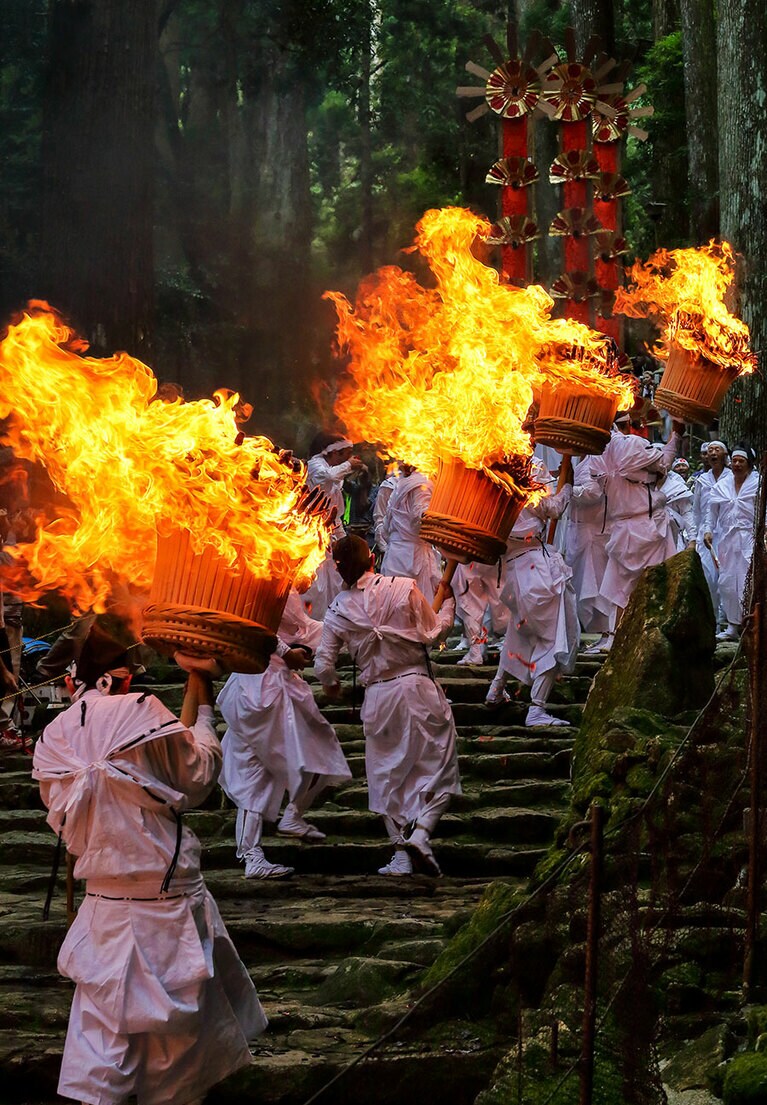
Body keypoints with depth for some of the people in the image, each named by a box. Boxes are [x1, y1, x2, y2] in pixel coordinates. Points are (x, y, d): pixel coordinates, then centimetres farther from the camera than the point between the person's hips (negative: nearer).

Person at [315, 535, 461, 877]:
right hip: (418, 685, -2)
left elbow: (323, 665, 1)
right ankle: (421, 832, -16)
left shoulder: (337, 611, -1)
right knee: (438, 767, 5)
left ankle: (401, 853, 11)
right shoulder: (403, 588, -8)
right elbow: (433, 633, -1)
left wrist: (331, 685, 24)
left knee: (387, 776, 13)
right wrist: (448, 604, 17)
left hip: (377, 696, 2)